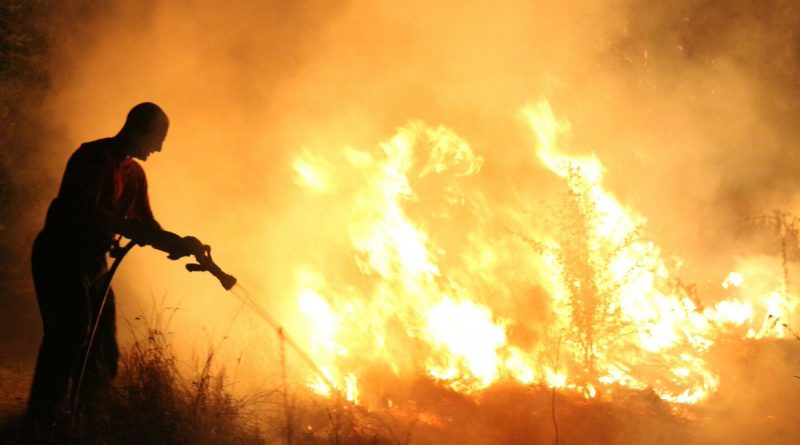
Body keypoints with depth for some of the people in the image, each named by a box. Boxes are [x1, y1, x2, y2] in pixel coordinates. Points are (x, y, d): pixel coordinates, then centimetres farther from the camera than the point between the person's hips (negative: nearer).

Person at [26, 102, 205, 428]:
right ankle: (40, 422, -19)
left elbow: (147, 226, 16)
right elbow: (84, 209, -24)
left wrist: (179, 244, -2)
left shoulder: (134, 174, 16)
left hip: (92, 264, 9)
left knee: (102, 351, 8)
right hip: (59, 257, -9)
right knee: (71, 332, -20)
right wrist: (127, 226, -29)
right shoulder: (93, 157, -11)